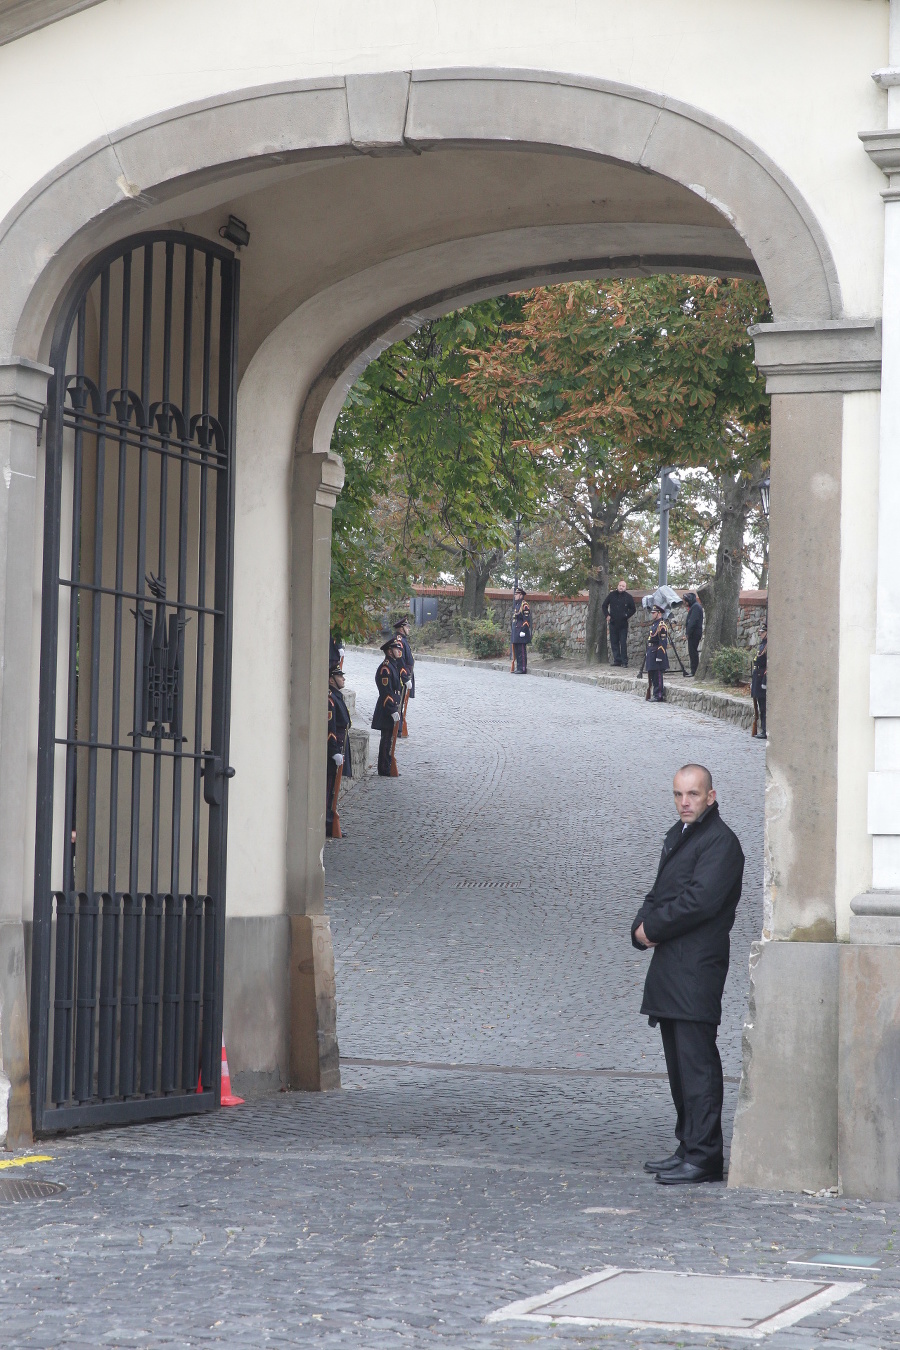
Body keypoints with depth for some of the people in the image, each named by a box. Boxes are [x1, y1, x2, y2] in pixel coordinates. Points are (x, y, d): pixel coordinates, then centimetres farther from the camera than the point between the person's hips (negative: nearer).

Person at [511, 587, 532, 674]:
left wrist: (523, 631, -21)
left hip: (521, 632, -10)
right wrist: (514, 632, 22)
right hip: (516, 632, 10)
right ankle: (519, 668, 16)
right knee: (517, 650, 11)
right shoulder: (516, 605, 19)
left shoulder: (524, 605, -11)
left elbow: (527, 619, -16)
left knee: (522, 651, -9)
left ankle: (523, 669, -8)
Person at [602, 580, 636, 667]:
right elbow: (604, 606, 18)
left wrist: (627, 616, -3)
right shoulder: (612, 595, 7)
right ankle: (617, 660, 11)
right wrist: (607, 615, 6)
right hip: (613, 623, 3)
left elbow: (632, 609, 10)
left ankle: (624, 661, -4)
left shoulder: (628, 597, 1)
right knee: (614, 642, 5)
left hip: (623, 624, -3)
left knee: (623, 643, -6)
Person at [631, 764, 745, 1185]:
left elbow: (701, 900, -20)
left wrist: (654, 927, -10)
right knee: (679, 1060, 13)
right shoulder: (678, 835, 19)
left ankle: (703, 1157, -9)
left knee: (697, 1060, -10)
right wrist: (643, 926, 0)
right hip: (670, 964, 10)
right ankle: (689, 1147, 21)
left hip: (699, 965, -10)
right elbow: (660, 893, 21)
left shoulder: (720, 842, -10)